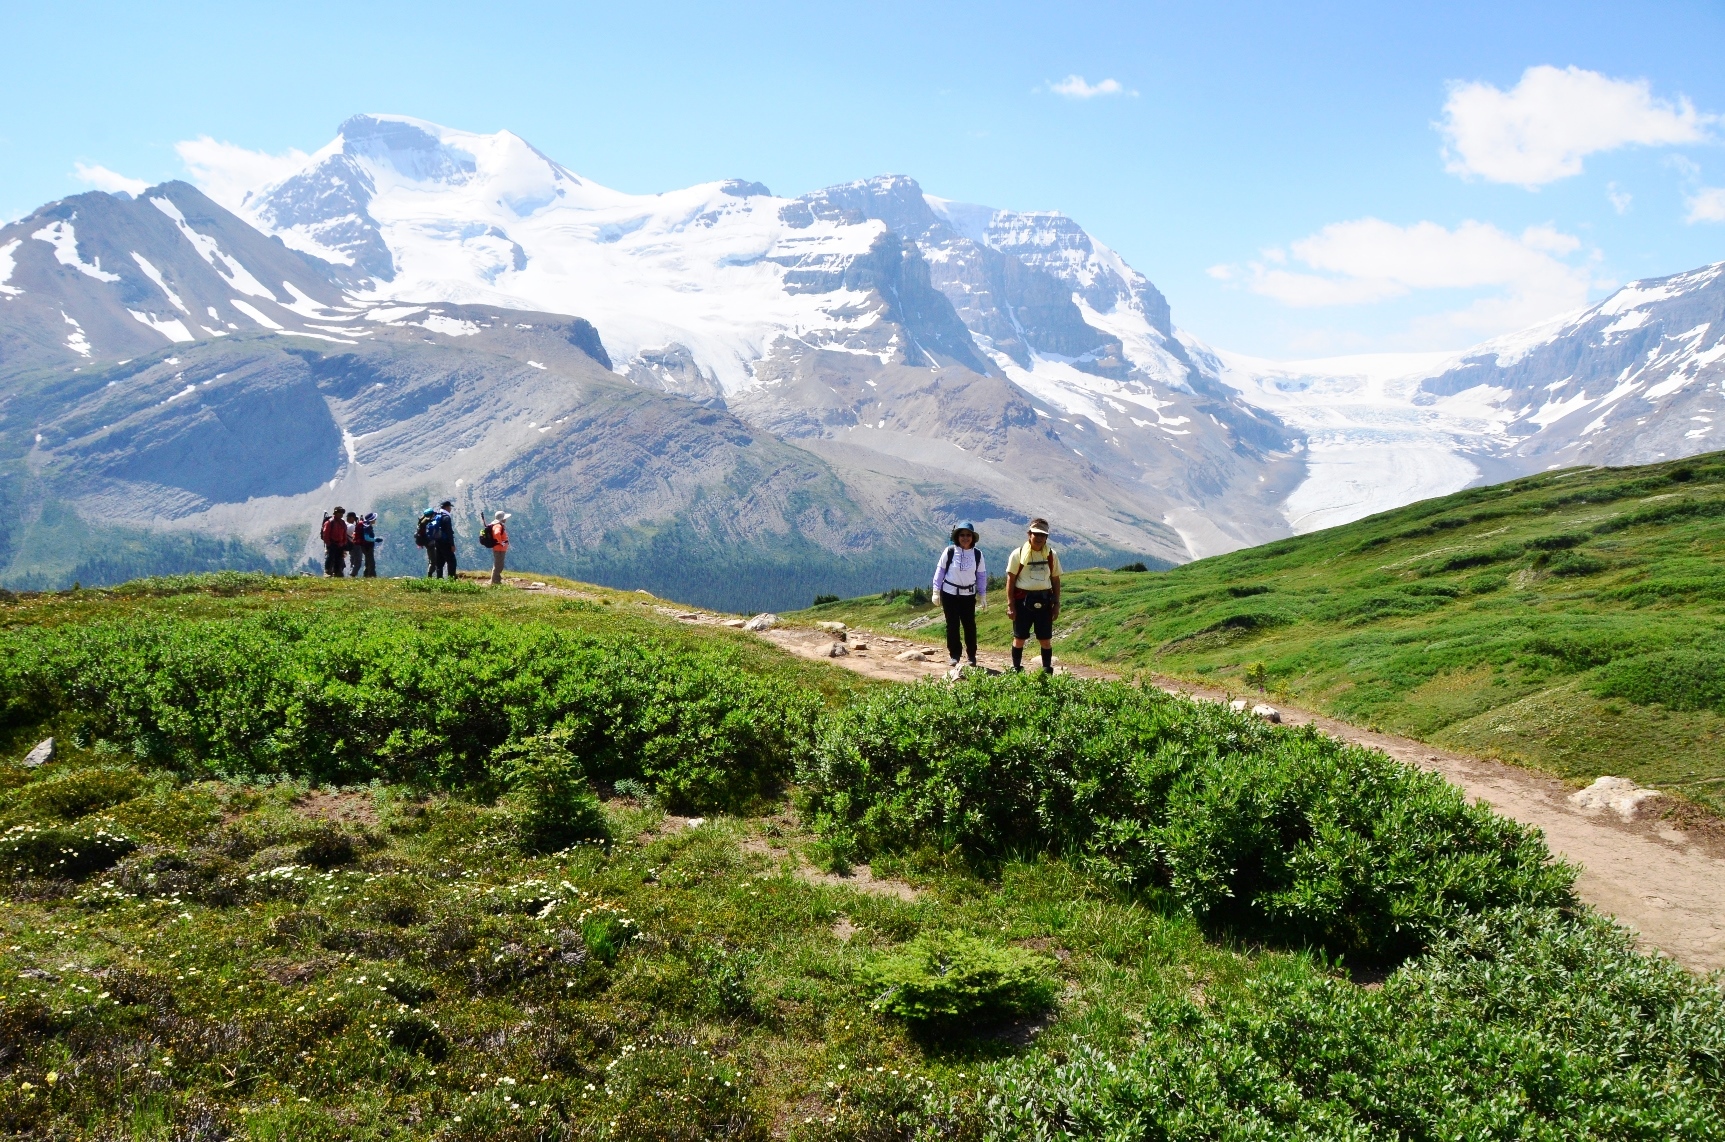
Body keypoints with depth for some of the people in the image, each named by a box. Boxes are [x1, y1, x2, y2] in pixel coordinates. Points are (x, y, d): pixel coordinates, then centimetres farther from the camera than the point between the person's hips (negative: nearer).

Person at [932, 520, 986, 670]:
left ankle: (971, 656, 16)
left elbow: (982, 575, 6)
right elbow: (940, 571, -2)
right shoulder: (949, 552, -10)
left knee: (969, 625, 4)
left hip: (968, 595, 2)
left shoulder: (977, 554, -3)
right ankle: (954, 656, 15)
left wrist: (982, 595, 8)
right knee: (952, 625, 4)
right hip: (950, 593, -1)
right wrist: (936, 592, -1)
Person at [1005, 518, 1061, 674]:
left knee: (1046, 639, 5)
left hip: (1044, 600, 2)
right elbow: (1010, 579, -3)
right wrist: (1010, 604, -6)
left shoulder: (1051, 555, 5)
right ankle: (1016, 669, 17)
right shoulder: (1018, 554, -4)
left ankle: (1047, 671, 14)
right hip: (1023, 600, -2)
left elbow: (1056, 580, 11)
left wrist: (1056, 604, 6)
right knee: (1019, 637, 5)